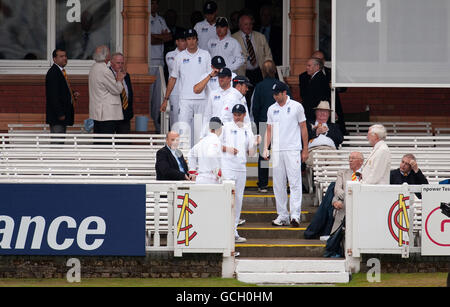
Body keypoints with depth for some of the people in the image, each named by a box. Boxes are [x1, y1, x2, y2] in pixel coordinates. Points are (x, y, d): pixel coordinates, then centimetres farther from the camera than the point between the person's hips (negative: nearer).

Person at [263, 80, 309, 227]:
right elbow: (269, 130, 15)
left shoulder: (296, 107, 1)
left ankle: (295, 215, -14)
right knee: (278, 184, 5)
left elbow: (303, 128, 5)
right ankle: (282, 216, 10)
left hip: (293, 150, -4)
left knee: (295, 182, -10)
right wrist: (266, 148, 3)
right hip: (277, 151, 4)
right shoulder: (272, 109, 12)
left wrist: (305, 149, 3)